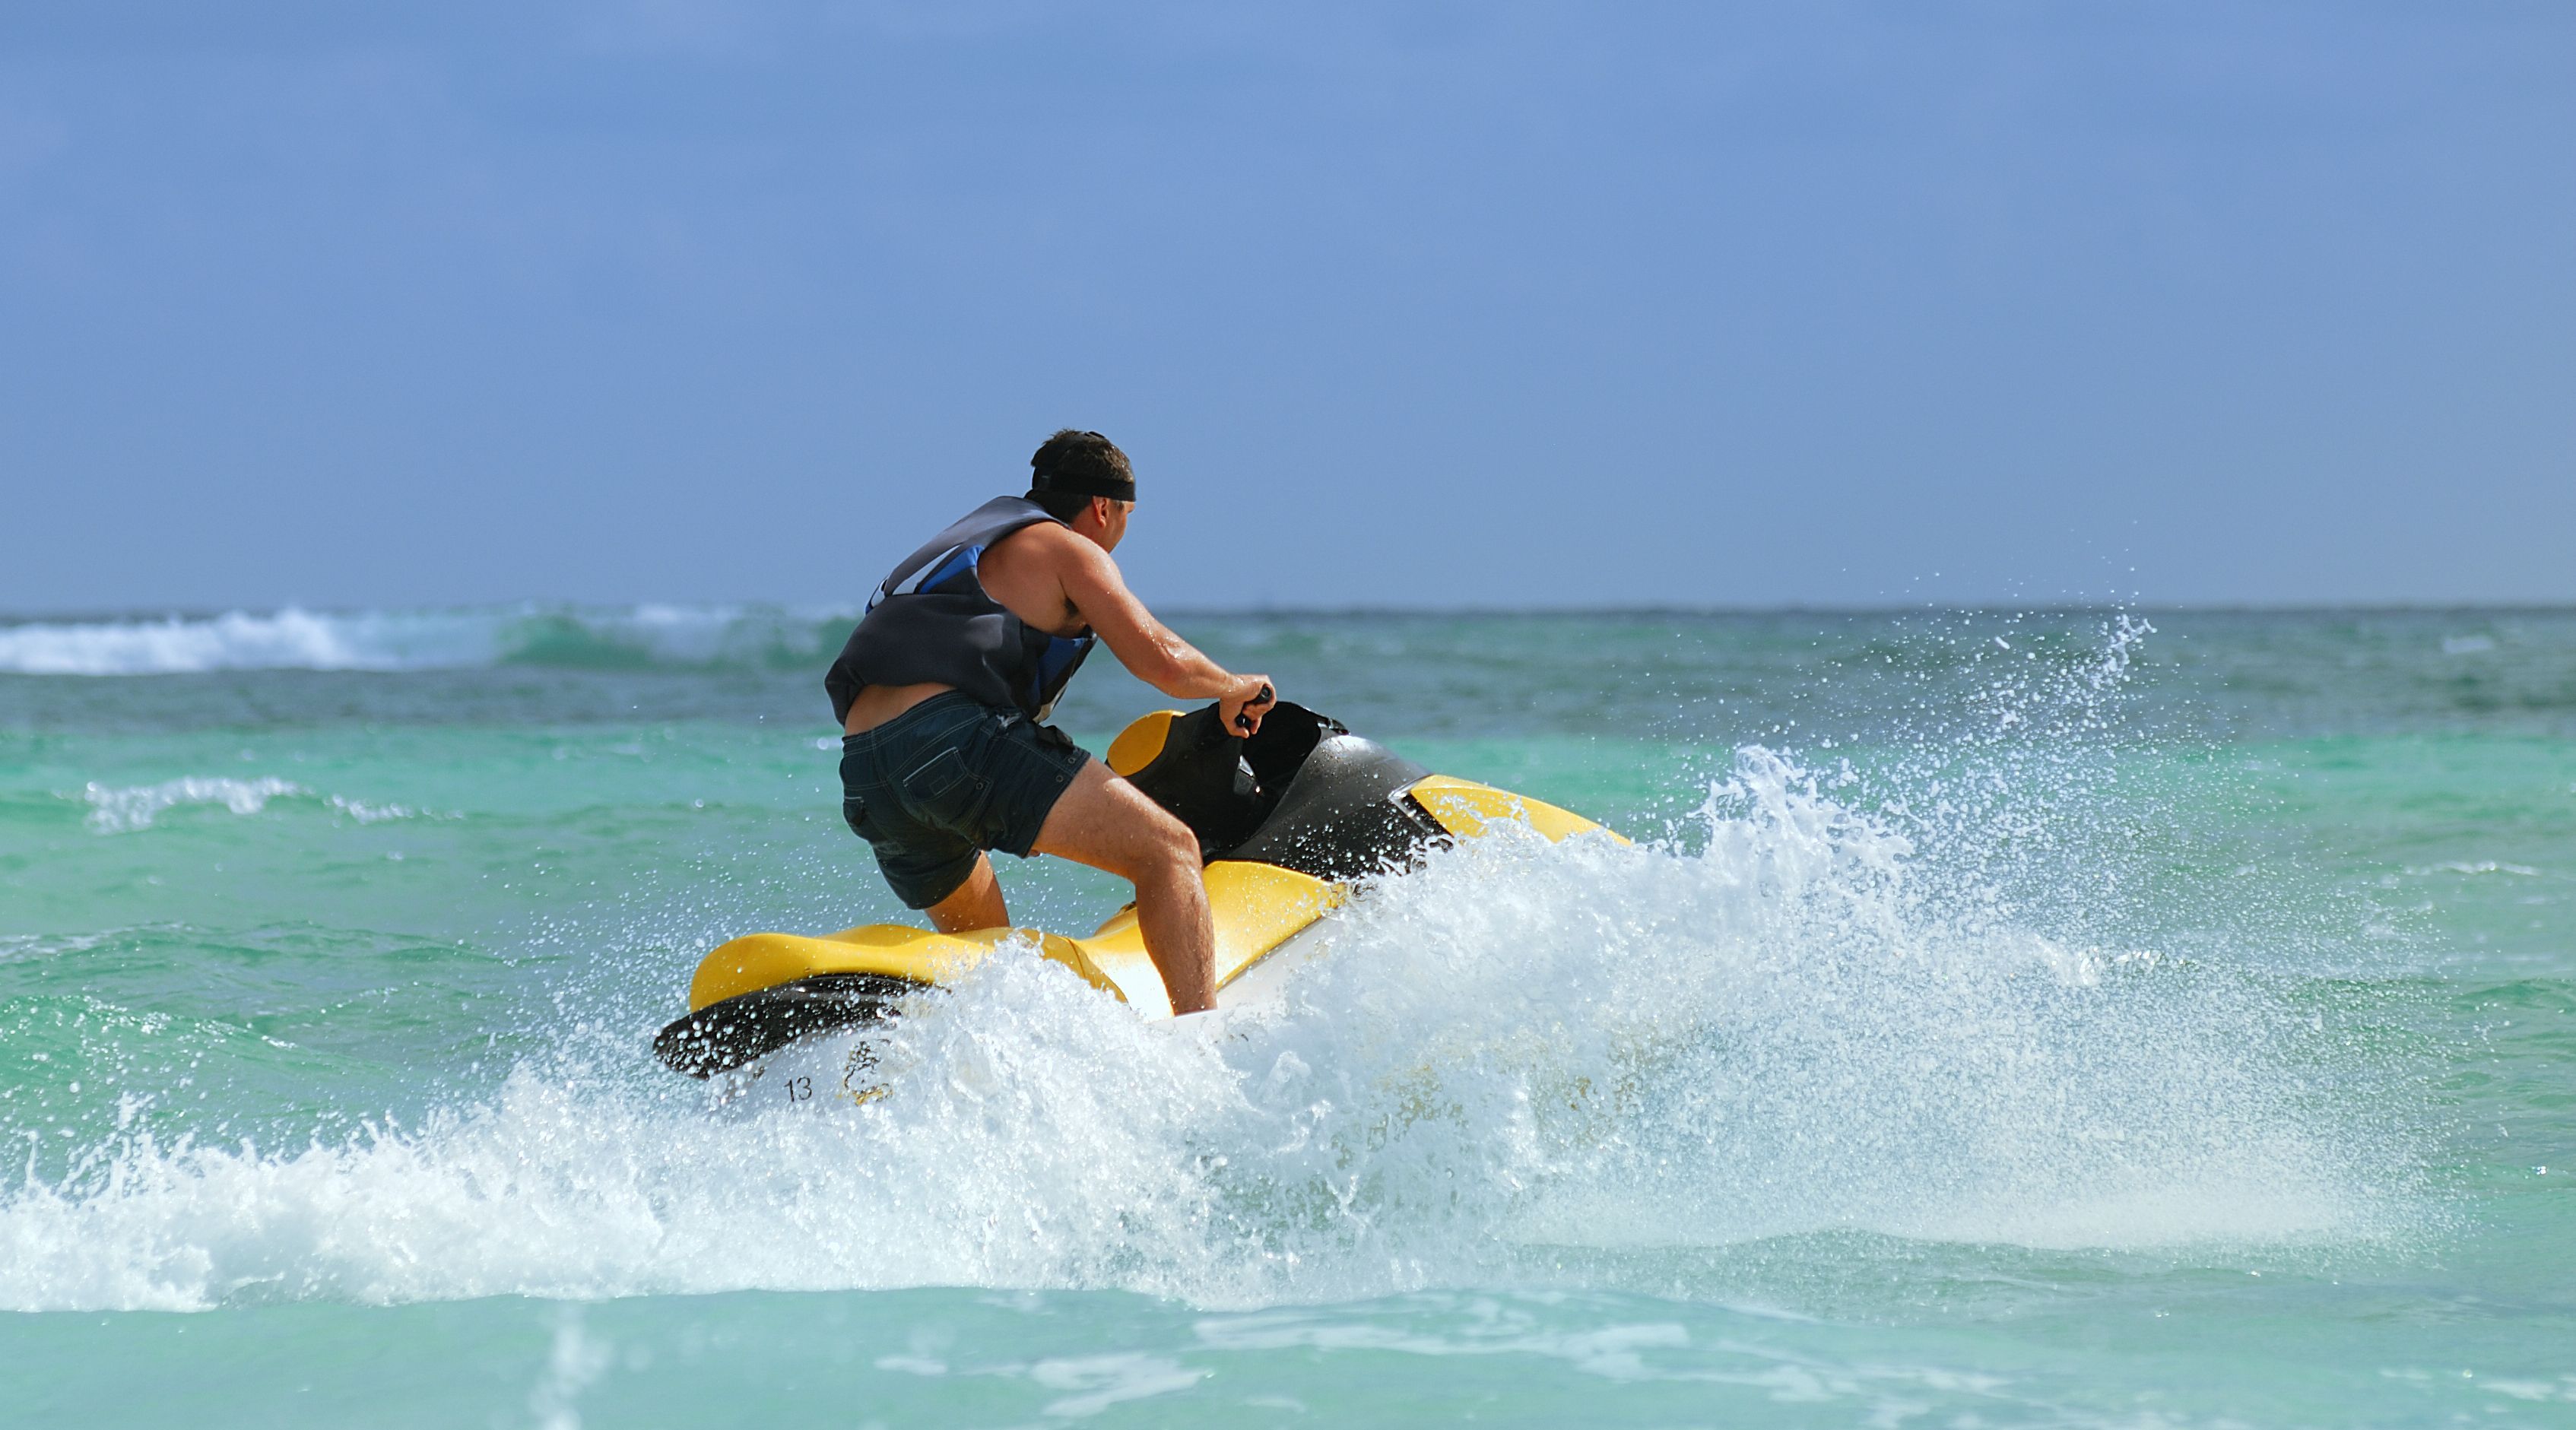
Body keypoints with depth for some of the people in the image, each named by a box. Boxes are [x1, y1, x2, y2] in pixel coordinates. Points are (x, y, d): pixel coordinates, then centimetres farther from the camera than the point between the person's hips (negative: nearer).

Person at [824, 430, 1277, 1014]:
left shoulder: (971, 541, 34)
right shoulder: (1069, 550, 9)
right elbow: (1163, 661, -3)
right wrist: (1237, 689, 17)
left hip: (863, 779, 8)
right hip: (956, 737, -8)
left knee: (982, 953, 29)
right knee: (1169, 851, -8)